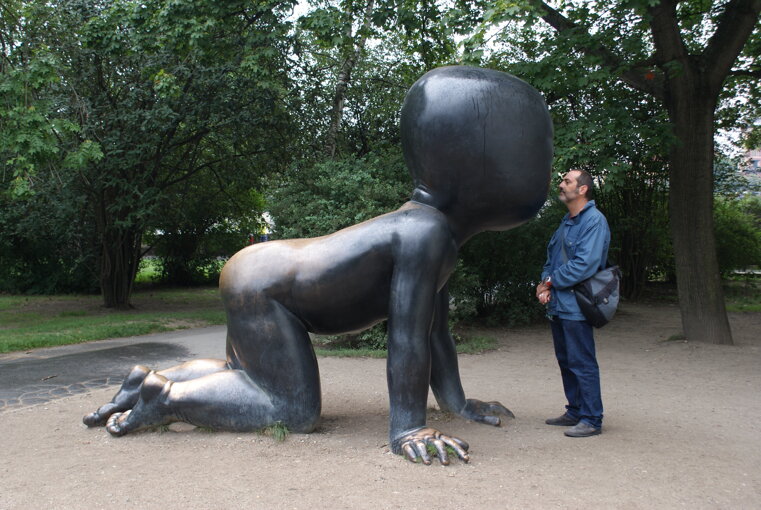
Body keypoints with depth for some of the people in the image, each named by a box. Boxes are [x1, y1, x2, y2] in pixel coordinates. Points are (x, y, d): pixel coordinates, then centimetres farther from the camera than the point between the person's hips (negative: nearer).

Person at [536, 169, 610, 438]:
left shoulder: (594, 221, -13)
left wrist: (550, 281, -11)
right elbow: (552, 257, 19)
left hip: (575, 306, -9)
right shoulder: (566, 222, 17)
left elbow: (585, 264, -21)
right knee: (565, 361, 16)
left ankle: (592, 419, 6)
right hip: (557, 304, 9)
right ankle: (575, 411, 27)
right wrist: (545, 285, 0)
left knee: (582, 364, -3)